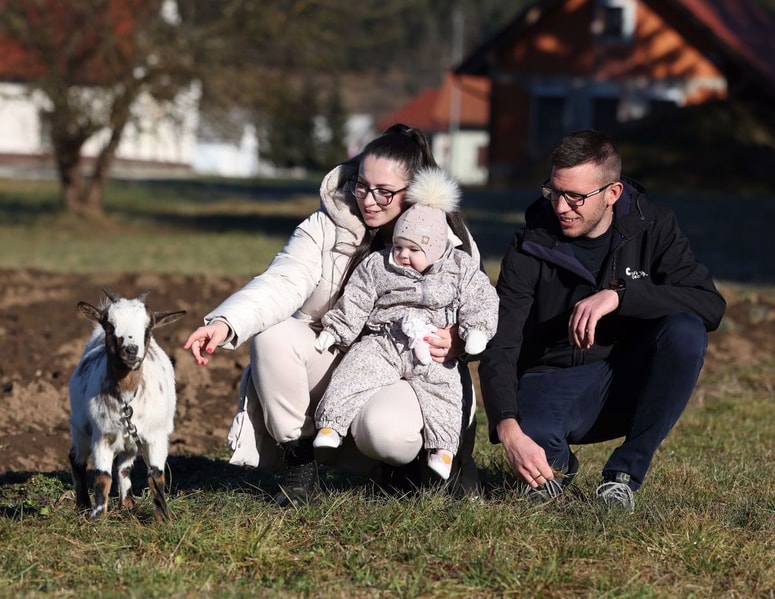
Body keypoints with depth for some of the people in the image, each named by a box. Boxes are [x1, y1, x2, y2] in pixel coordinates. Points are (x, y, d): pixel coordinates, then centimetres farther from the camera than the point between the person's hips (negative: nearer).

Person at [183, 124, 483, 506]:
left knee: (385, 429, -37)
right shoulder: (327, 227, -6)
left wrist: (453, 343, -22)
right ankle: (299, 467, -13)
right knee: (270, 335, -27)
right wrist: (225, 324, -41)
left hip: (405, 374, -3)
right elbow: (282, 283, -21)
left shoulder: (453, 245, -4)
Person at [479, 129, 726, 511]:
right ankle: (557, 462, 5)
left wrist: (618, 295, -31)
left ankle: (625, 473, -16)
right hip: (552, 382, -1)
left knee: (685, 332, -29)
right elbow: (499, 347, -18)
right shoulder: (530, 248, -10)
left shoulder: (653, 227, -6)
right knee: (527, 437, -37)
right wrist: (508, 429, -37)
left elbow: (711, 306, -18)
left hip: (629, 379, 2)